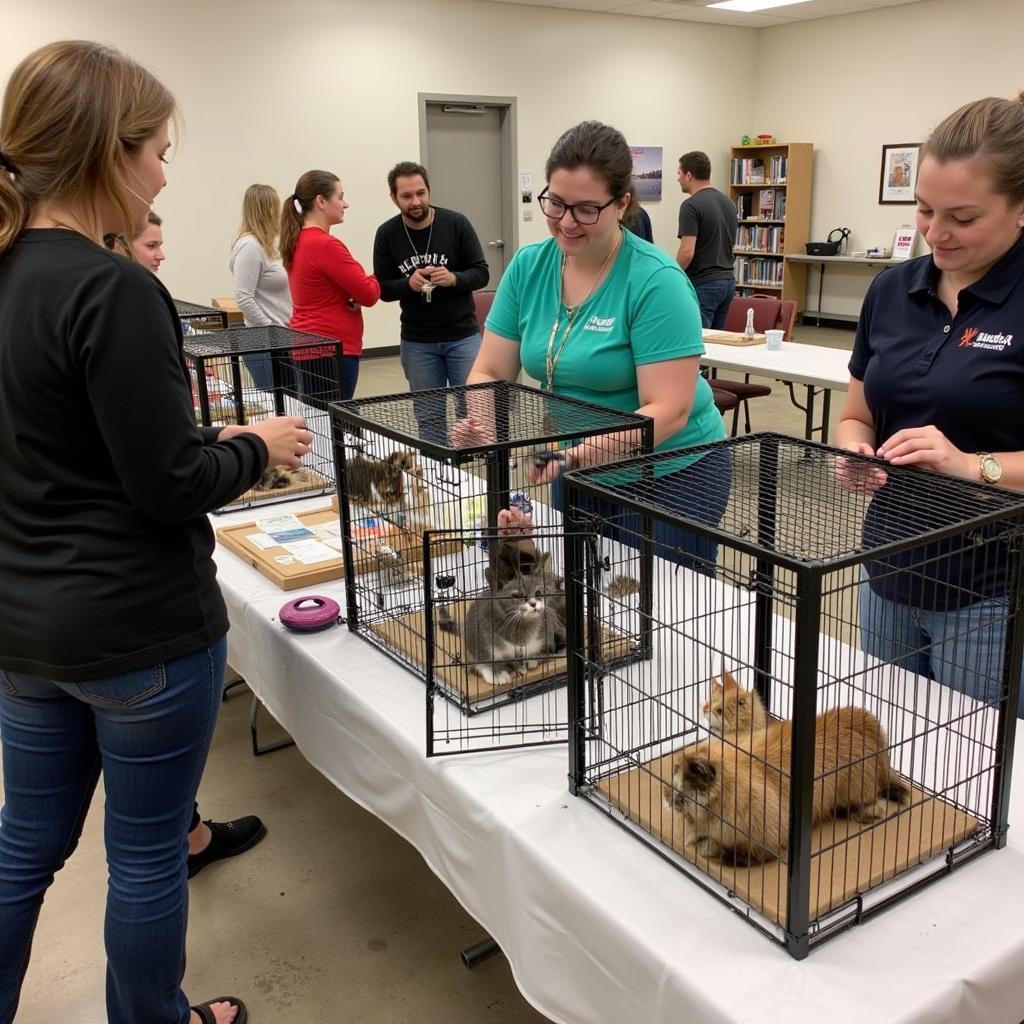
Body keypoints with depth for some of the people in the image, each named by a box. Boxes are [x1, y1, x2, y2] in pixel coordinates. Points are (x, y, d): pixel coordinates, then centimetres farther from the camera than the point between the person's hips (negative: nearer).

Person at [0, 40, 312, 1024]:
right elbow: (168, 485, -21)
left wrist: (209, 439, 11)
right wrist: (256, 447, -4)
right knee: (147, 853, 12)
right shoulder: (112, 291, -21)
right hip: (138, 628, -8)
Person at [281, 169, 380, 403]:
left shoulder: (298, 241, 11)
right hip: (330, 351, -9)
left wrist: (353, 296, 0)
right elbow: (369, 294, -13)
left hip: (306, 348, 10)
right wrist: (376, 277, 9)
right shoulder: (326, 245, -16)